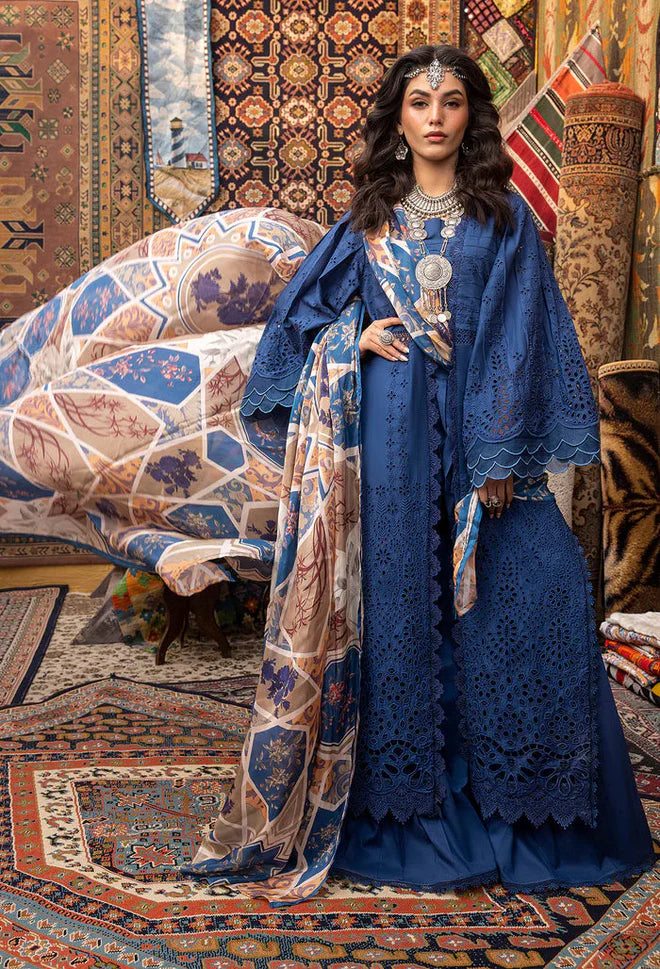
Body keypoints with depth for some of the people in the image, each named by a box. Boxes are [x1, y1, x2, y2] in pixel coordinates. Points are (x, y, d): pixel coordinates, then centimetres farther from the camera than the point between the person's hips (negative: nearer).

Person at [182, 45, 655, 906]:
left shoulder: (504, 218, 6)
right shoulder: (368, 219, 12)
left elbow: (520, 340, -1)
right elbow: (307, 311, 18)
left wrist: (502, 455, -9)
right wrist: (354, 339, -4)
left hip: (477, 433, -1)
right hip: (388, 435, 1)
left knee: (530, 590, -6)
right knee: (394, 595, 1)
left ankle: (516, 804, 10)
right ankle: (402, 802, 12)